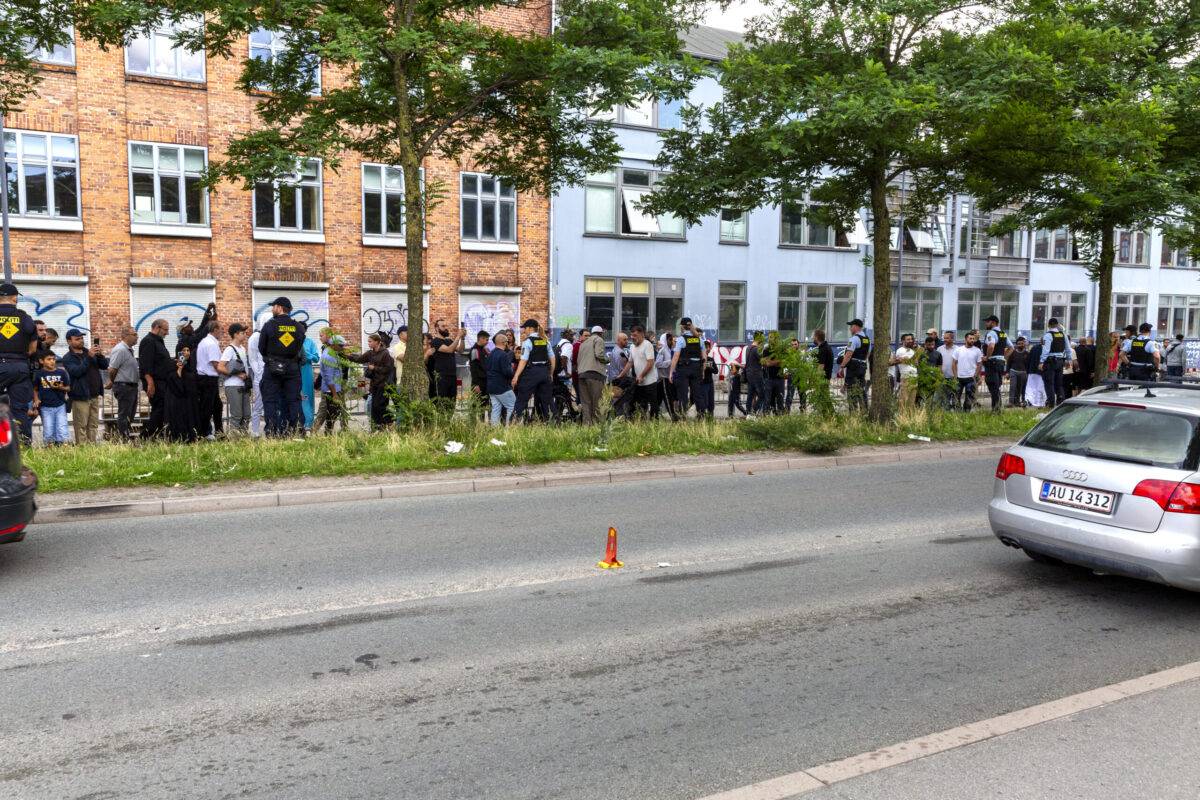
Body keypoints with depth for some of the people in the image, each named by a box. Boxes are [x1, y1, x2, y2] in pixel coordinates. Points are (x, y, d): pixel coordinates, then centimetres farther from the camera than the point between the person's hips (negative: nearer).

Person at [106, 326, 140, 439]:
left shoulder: (129, 349, 14)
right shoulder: (120, 350, -18)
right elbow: (112, 370, -20)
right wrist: (112, 382, -4)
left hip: (132, 386, 10)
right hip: (124, 386, -10)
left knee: (130, 414, 16)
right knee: (124, 415, -4)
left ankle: (129, 436, 25)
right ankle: (123, 439, 1)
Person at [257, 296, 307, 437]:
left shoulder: (269, 325, -6)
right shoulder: (299, 326, 1)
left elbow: (261, 348, 0)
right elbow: (300, 349, 5)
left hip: (272, 368, -2)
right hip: (292, 368, 2)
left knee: (270, 400, 4)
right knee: (293, 401, 7)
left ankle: (271, 432, -3)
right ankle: (294, 431, 4)